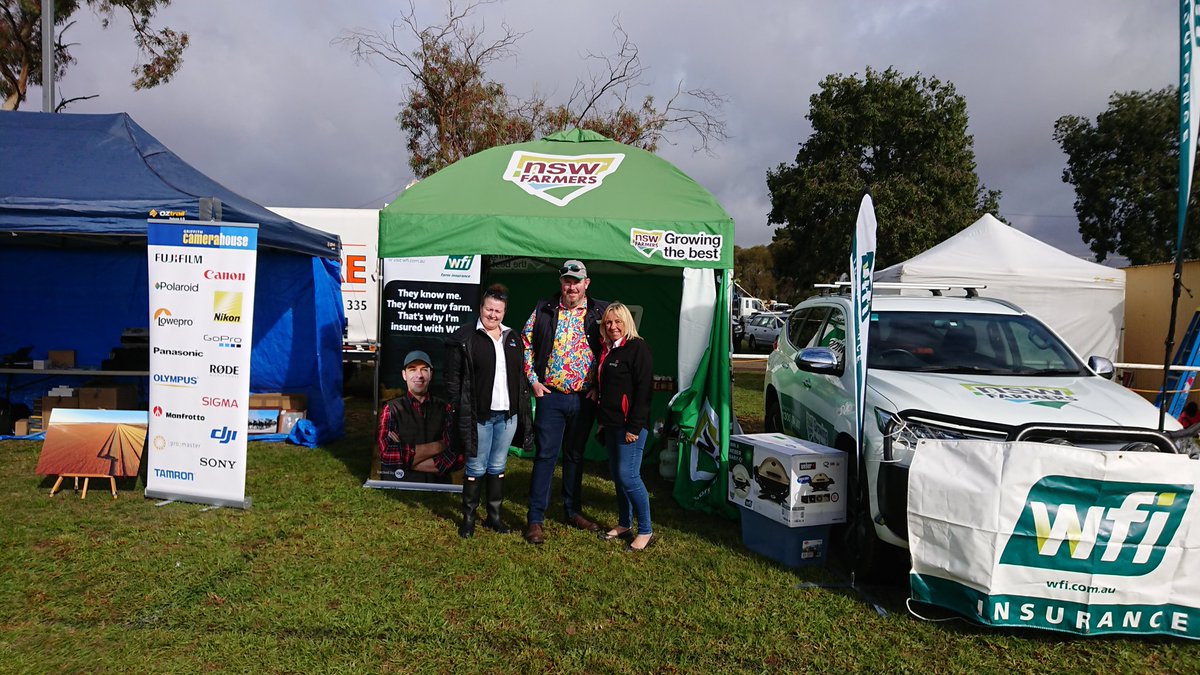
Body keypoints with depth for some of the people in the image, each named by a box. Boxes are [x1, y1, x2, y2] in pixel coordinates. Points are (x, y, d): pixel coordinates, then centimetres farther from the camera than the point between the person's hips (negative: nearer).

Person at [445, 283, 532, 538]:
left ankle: (494, 515, 25)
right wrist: (458, 410, -11)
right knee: (476, 468, 3)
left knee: (498, 467, 13)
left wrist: (524, 411, 10)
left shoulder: (513, 338, 12)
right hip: (479, 415, -4)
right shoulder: (464, 338, -5)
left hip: (507, 415, 5)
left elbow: (521, 378, 15)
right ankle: (468, 517, 18)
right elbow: (453, 378, -6)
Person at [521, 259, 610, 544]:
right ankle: (535, 519, 6)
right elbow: (526, 344, 6)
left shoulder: (600, 312, 2)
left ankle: (573, 511, 29)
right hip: (551, 396, -1)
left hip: (585, 399, 2)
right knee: (545, 455, -1)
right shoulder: (544, 310, 1)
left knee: (575, 455, 15)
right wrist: (533, 380, -1)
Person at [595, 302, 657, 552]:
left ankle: (646, 531, 1)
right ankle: (624, 525, 24)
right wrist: (601, 420, 17)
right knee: (617, 475, 13)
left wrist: (634, 427, -19)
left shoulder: (637, 348, -10)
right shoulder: (607, 350, 15)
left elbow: (644, 389, -16)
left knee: (628, 475, -10)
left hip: (630, 425, -8)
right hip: (611, 424, 8)